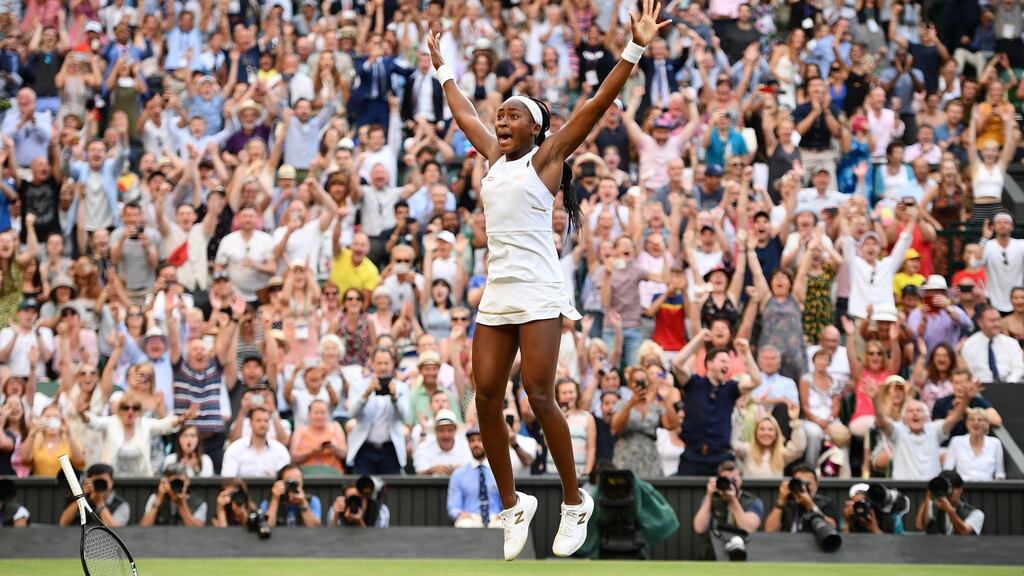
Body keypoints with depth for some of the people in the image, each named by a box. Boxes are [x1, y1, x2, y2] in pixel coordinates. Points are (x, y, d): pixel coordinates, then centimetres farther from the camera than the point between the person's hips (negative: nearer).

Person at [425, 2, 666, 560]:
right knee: (486, 398, -1)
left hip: (538, 297, -7)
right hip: (495, 297, 7)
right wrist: (442, 68, 43)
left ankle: (574, 502, -2)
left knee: (539, 395, -12)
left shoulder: (545, 156, 1)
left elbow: (597, 103, -6)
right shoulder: (495, 156, 17)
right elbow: (464, 114, 34)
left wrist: (635, 50, -12)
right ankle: (512, 504, 9)